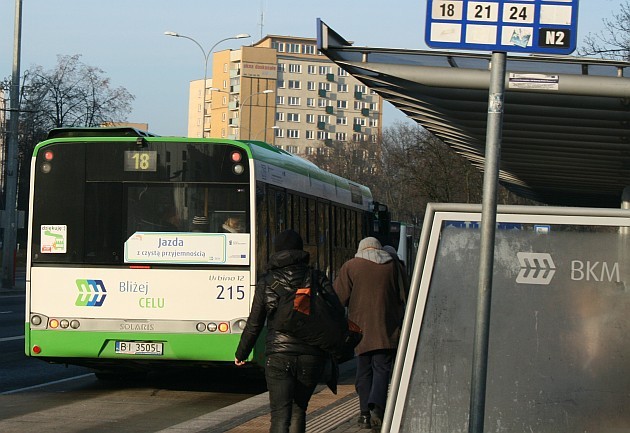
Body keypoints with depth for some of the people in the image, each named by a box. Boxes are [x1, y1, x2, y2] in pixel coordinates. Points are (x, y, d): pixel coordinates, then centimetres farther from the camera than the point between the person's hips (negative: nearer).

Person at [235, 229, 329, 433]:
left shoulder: (266, 282, 2)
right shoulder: (317, 279, 3)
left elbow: (254, 324, 7)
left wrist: (241, 353, 20)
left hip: (279, 357, -2)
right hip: (311, 356, 2)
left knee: (280, 415, -6)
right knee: (299, 408, 21)